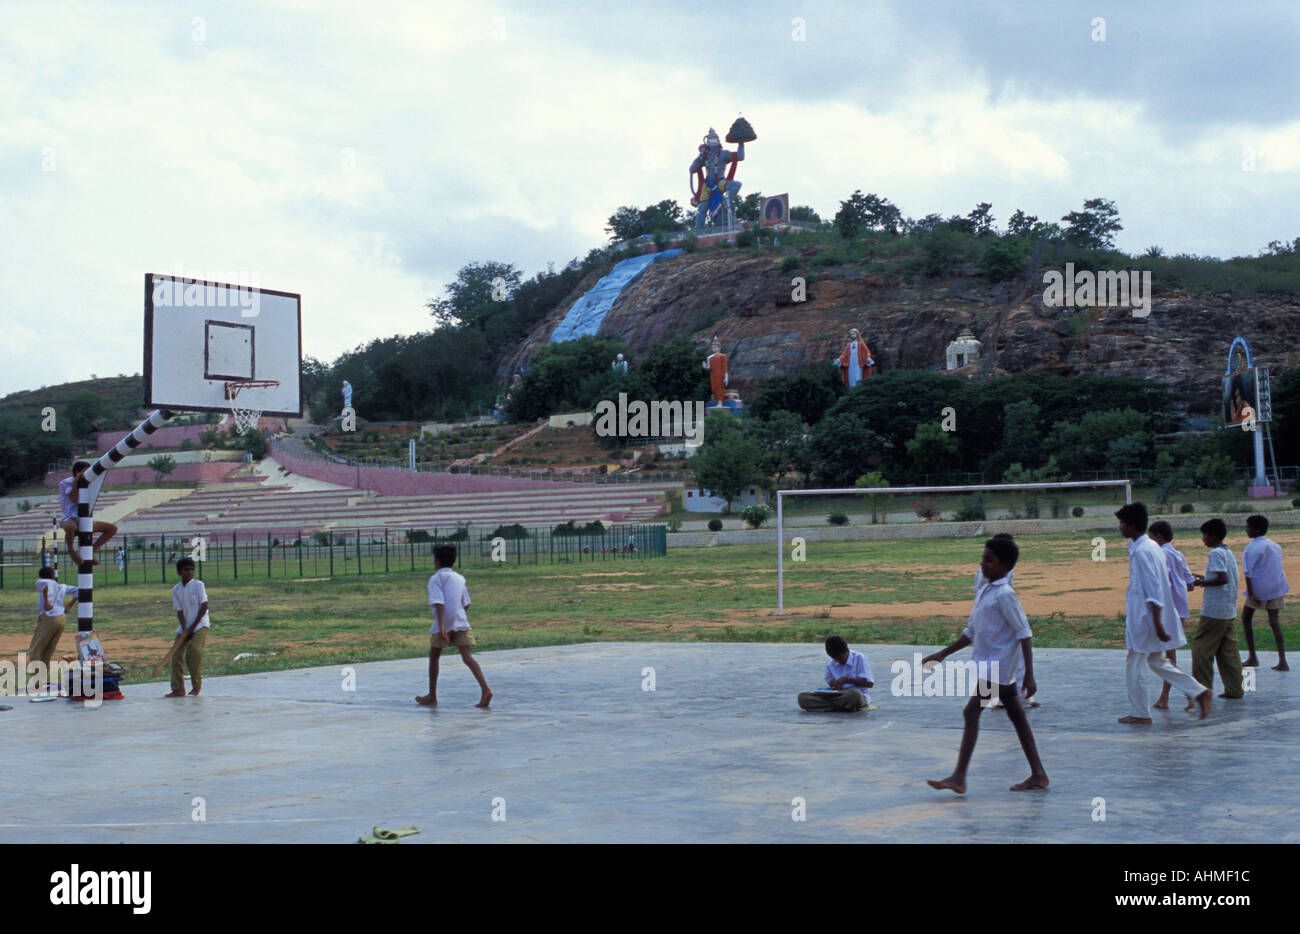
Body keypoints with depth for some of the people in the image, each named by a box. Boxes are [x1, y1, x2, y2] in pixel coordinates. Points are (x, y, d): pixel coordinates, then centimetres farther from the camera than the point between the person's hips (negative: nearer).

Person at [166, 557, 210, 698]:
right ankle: (178, 689, 5)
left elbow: (204, 607, -8)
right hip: (184, 626, 5)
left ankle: (197, 684, -9)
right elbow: (180, 611, 1)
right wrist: (184, 630, -12)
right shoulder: (176, 590, 3)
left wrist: (192, 627, -10)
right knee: (176, 655, -3)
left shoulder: (198, 585, -6)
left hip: (200, 624, -5)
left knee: (194, 650, -24)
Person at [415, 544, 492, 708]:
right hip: (461, 622, 5)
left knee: (433, 657, 13)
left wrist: (441, 626, -22)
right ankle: (485, 689, -25)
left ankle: (432, 697, 21)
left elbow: (439, 603, -15)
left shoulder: (436, 579, -3)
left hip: (443, 623, -5)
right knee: (467, 657, -5)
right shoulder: (459, 578, 17)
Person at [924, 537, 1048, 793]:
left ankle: (959, 777, -12)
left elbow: (1024, 633, -18)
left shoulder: (1004, 594, -15)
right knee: (1016, 717, 11)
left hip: (998, 666, -9)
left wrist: (1029, 674, -21)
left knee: (972, 712, -11)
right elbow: (971, 632, 21)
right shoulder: (985, 592, 13)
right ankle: (1038, 774, 16)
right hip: (991, 664, 9)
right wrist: (942, 654, 20)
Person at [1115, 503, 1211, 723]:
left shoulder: (1141, 552, -19)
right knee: (1157, 661, 18)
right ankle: (1199, 691, 13)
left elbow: (1153, 589, -23)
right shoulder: (1152, 546, 10)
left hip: (1143, 618, -10)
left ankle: (1139, 713, 12)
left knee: (1134, 667, 3)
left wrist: (1157, 623, -23)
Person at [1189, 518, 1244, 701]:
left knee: (1201, 648, -1)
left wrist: (1202, 583, -12)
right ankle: (1235, 690, 10)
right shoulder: (1229, 553, 15)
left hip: (1214, 610, -9)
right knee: (1228, 650, 10)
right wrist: (1205, 579, 20)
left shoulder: (1216, 553, -13)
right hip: (1229, 610, 9)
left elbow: (1222, 578, -23)